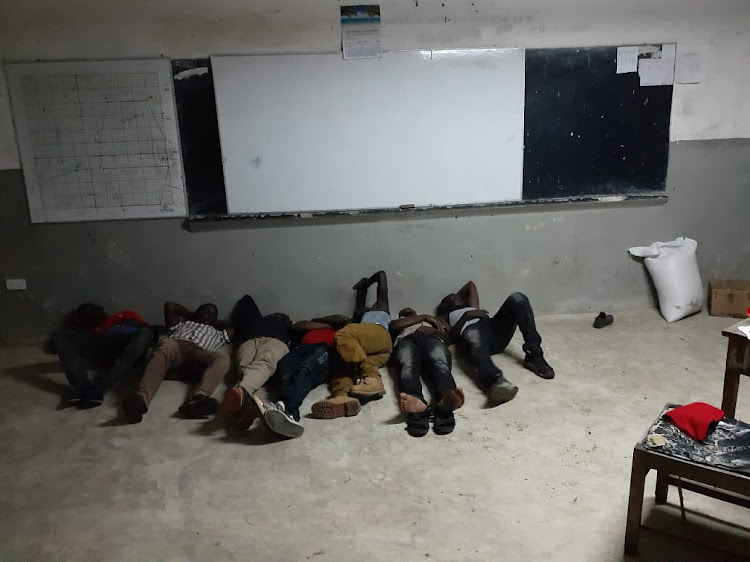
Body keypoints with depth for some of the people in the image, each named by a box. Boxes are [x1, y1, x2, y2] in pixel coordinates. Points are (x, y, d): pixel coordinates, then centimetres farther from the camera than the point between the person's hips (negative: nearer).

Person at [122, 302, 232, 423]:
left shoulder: (217, 334, 48)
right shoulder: (183, 324, 46)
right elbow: (170, 306, 42)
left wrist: (215, 322, 54)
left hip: (199, 352, 0)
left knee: (222, 357, -37)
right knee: (164, 349, -41)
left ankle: (198, 398, -66)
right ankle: (141, 398, -69)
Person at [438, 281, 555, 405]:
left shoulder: (472, 308, 46)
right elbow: (451, 338, 7)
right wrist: (466, 316, -2)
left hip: (494, 327, 5)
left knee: (517, 299, -19)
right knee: (476, 343, -44)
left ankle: (534, 355, -28)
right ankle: (495, 381, -74)